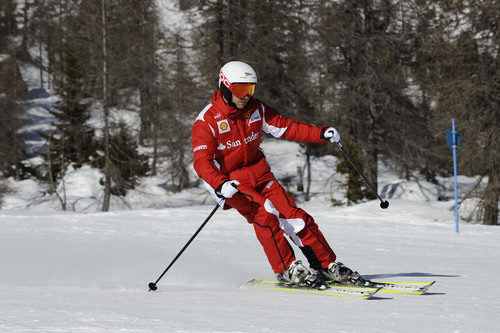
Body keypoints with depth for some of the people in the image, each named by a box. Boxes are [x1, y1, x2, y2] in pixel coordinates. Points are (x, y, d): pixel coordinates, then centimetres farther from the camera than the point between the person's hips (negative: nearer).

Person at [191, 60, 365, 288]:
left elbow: (285, 127, 7)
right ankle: (286, 269, -20)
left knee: (294, 215, -8)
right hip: (229, 181, -5)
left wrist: (321, 134, -6)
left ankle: (327, 265, 1)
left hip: (259, 174, 5)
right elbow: (202, 161, -22)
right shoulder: (207, 122, -15)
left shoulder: (256, 109, 1)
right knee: (263, 214, -27)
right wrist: (220, 185, -41)